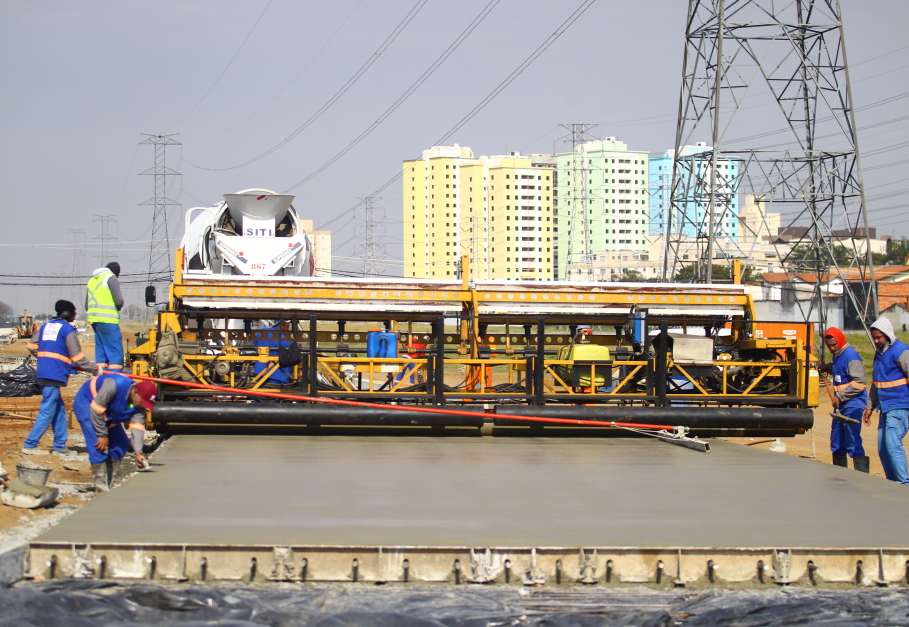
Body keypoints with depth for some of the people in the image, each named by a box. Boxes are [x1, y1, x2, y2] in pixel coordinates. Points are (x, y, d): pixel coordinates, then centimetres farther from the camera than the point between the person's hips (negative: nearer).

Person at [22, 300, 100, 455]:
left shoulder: (46, 326, 15)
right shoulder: (67, 329, -6)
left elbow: (32, 346, 19)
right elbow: (77, 356, -5)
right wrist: (95, 369, 6)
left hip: (43, 372, 8)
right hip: (54, 375, -8)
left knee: (59, 410, 14)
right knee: (47, 411, -4)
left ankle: (60, 445, 16)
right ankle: (30, 445, -4)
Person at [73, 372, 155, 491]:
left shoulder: (140, 405, -14)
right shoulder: (115, 385, -37)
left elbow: (138, 427, -16)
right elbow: (97, 408, -32)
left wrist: (138, 452, -28)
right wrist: (102, 435, -26)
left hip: (108, 415, 8)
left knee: (121, 443, 4)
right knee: (99, 446, -20)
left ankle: (109, 483, 11)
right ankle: (101, 487, -17)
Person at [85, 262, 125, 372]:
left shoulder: (92, 280, 22)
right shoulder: (111, 278, -3)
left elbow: (87, 305, 22)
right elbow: (119, 300, -11)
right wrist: (118, 308, 8)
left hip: (94, 320, 8)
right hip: (108, 320, -8)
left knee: (101, 351, 11)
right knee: (115, 351, -8)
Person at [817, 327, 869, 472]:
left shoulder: (851, 356, -16)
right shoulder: (838, 355, 13)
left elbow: (859, 382, -21)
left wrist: (840, 396, -20)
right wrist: (827, 368, 12)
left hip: (853, 405, -10)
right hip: (841, 406, 10)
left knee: (853, 442, -13)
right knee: (837, 443, 14)